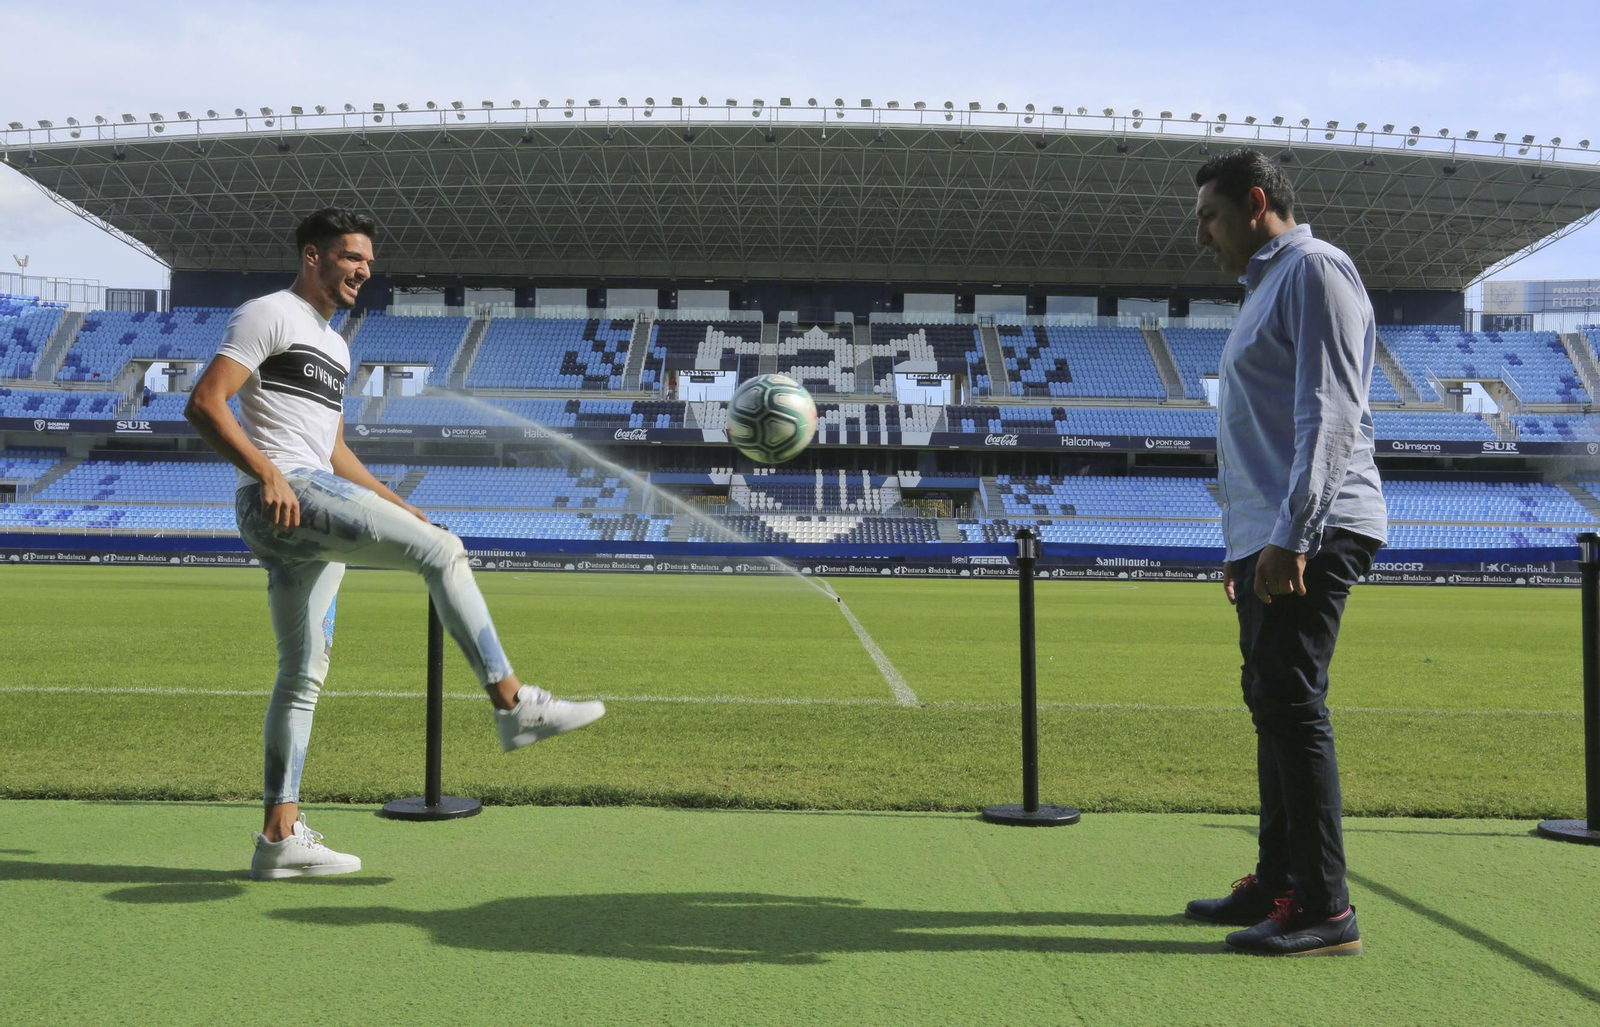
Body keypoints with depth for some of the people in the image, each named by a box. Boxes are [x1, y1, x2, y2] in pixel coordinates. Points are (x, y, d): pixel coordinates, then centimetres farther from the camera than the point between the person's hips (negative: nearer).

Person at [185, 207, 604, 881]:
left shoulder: (334, 346, 27)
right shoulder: (268, 316, -1)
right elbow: (203, 404, -12)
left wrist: (399, 509, 23)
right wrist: (267, 474, -23)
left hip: (316, 500, 10)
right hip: (285, 495, -10)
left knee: (303, 673, 9)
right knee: (442, 552, -19)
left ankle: (281, 838, 14)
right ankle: (513, 704, -18)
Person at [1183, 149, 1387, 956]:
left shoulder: (1313, 269, -6)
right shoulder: (1267, 286, 24)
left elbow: (1329, 414, -17)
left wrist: (1290, 535, -23)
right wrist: (1244, 543, 23)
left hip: (1310, 536, -10)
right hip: (1267, 541, 10)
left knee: (1292, 705, -10)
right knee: (1273, 706, 11)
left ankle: (1324, 909, -5)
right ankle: (1278, 883, 19)